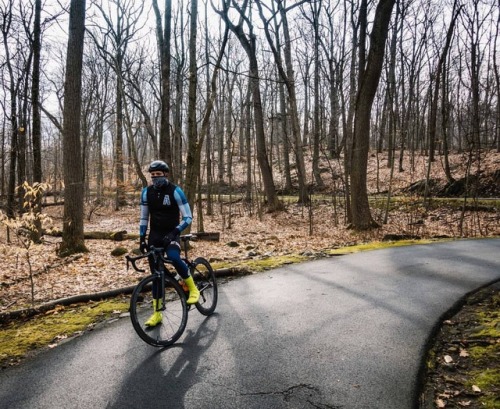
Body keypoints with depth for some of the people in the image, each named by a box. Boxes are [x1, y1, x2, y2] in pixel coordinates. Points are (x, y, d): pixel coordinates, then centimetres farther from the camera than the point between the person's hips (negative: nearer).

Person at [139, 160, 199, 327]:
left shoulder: (175, 191, -12)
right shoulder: (146, 192, 0)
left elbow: (188, 217, -14)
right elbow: (144, 218, 9)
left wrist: (174, 233, -26)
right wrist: (142, 238, 3)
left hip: (171, 233, -4)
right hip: (155, 234, 4)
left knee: (174, 257, -35)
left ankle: (192, 288, -10)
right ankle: (157, 313, 15)